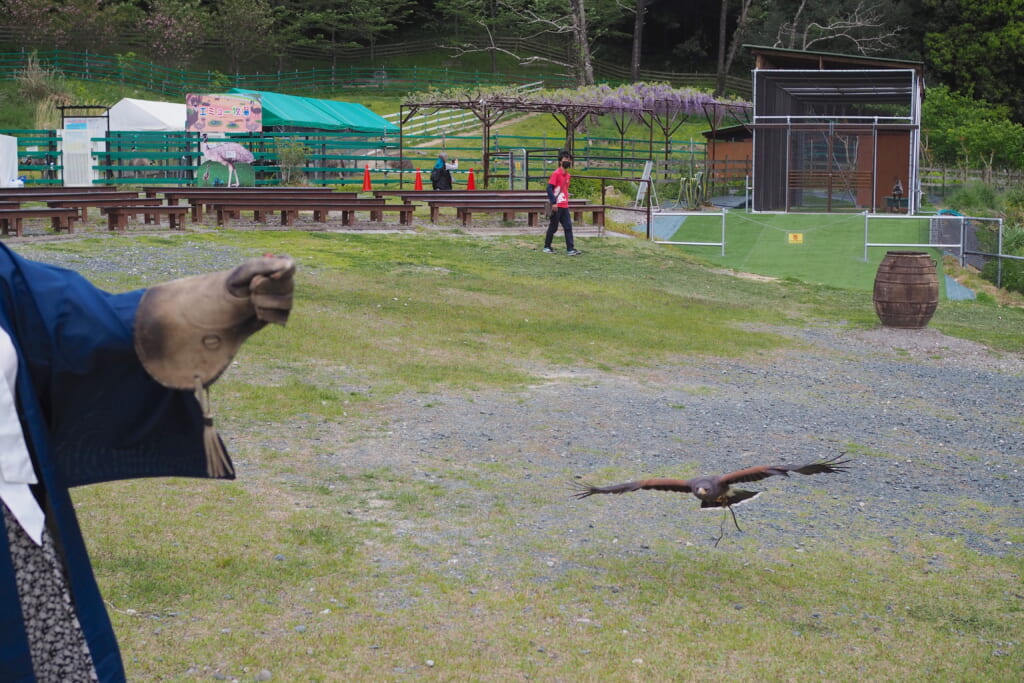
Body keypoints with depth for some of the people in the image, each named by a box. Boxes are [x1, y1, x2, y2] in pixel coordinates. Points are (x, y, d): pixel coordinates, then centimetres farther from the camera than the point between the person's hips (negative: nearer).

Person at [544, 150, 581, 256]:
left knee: (568, 227, 0)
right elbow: (549, 188, -16)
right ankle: (547, 247, 15)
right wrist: (553, 202, -22)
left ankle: (570, 249, -3)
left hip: (565, 206, 7)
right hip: (557, 206, -7)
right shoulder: (556, 173, -10)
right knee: (553, 227, 2)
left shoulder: (567, 175, 14)